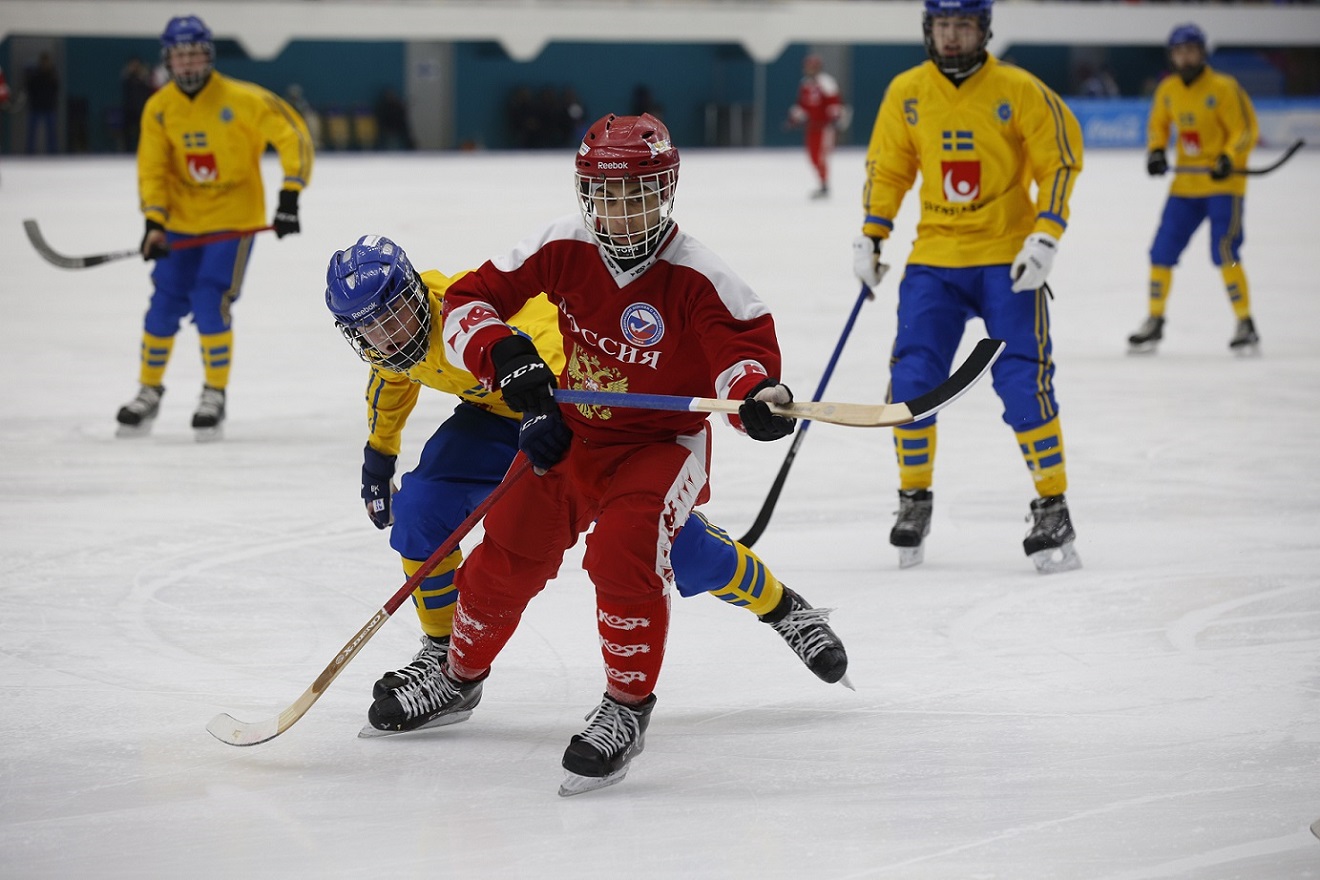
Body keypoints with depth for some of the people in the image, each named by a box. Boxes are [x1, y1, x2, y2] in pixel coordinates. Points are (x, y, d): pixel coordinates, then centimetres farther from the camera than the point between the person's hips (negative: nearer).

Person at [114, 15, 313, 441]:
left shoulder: (241, 99, -17)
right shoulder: (159, 109, -4)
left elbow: (292, 135, -16)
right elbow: (152, 169, -2)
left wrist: (289, 198, -22)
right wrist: (154, 223, -16)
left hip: (234, 218, -4)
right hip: (182, 219, 4)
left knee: (210, 303, -16)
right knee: (164, 305, 3)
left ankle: (215, 396, 0)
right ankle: (149, 392, 22)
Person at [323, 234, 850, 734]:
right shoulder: (382, 335, -13)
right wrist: (378, 455, 19)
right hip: (498, 416, 6)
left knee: (669, 540, -9)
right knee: (418, 509, -14)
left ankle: (783, 608, 14)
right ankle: (445, 651, 4)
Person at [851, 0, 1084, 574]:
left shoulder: (1020, 92, -9)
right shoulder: (906, 93, 1)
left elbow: (1059, 163, -5)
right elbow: (887, 167, 12)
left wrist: (1046, 237, -14)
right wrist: (871, 237, 5)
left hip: (1007, 258, -3)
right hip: (934, 259, 3)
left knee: (1023, 384, -11)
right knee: (911, 381, -7)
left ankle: (1053, 510, 1)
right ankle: (914, 501, 13)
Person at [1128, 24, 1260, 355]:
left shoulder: (1223, 88, -12)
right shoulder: (1167, 90, 4)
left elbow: (1247, 129, -12)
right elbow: (1158, 124, 19)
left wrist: (1229, 158, -28)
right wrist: (1155, 151, 0)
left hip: (1223, 183, -6)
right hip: (1186, 184, 6)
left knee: (1224, 251, -16)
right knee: (1162, 251, 4)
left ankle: (1245, 325, -7)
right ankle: (1154, 322, 19)